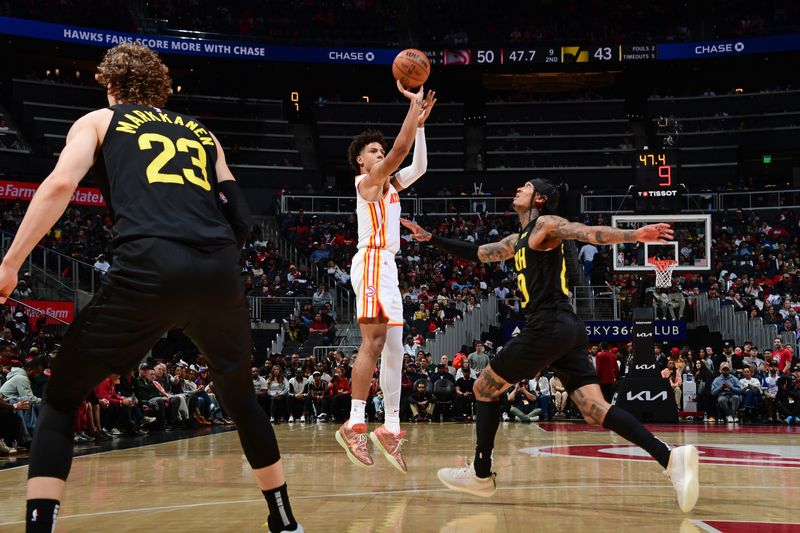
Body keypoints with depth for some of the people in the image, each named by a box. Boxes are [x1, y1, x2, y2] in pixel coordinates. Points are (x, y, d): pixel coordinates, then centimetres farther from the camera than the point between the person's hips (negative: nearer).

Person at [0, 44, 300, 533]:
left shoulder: (99, 121, 22)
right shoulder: (202, 133, 31)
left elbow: (60, 185, 2)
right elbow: (241, 220, 24)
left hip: (149, 268, -3)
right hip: (219, 272, 4)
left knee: (62, 398, 12)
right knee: (241, 397, 27)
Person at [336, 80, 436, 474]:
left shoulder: (389, 184, 22)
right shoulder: (367, 181, -2)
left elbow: (418, 166, 17)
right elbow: (400, 150, -15)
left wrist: (420, 123, 12)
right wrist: (414, 104, -11)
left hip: (387, 267, 10)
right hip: (372, 262, -10)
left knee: (393, 349, 6)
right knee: (373, 342, -18)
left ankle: (390, 427, 6)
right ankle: (355, 424, -22)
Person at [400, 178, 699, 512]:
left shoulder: (546, 225, 0)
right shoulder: (517, 241, 27)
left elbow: (591, 233, -14)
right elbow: (476, 253, 37)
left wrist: (634, 235, -31)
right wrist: (430, 239, 38)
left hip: (548, 328, -9)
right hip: (564, 330, 9)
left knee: (484, 388, 8)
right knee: (595, 411, -4)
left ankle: (481, 474, 16)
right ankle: (671, 458, -17)